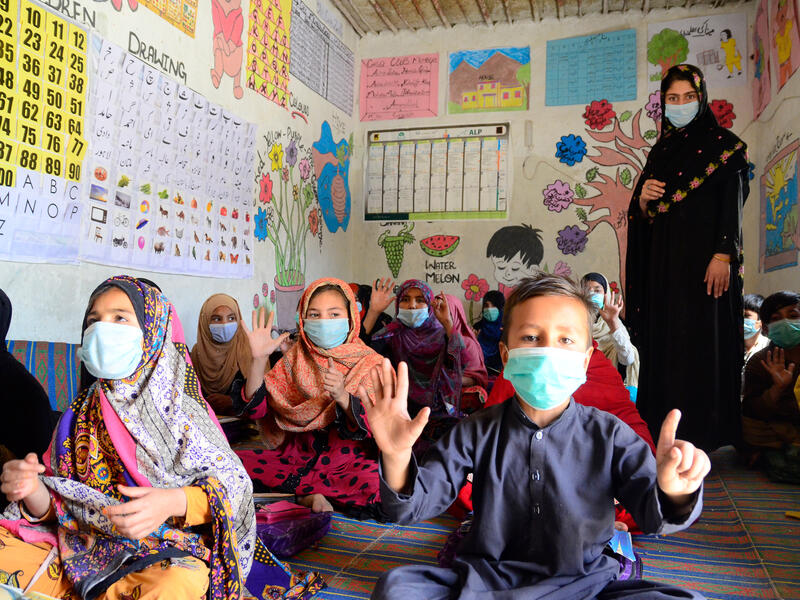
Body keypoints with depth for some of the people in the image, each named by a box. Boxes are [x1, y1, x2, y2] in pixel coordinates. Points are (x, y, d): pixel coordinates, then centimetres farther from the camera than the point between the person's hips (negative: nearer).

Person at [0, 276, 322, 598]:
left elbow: (233, 481, -11)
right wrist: (32, 490, -13)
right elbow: (59, 508, 10)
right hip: (82, 549, 5)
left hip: (163, 556, -4)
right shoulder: (79, 413, 9)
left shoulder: (178, 410, -5)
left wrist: (173, 501, -28)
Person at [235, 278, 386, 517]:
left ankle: (309, 492, -11)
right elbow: (256, 408, 0)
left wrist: (342, 396, -33)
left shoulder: (370, 363, -2)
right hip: (298, 455, 4)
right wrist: (258, 359, -14)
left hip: (349, 461, -3)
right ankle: (312, 491, -9)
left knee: (380, 487, -35)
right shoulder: (295, 357, 9)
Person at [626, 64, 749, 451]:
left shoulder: (723, 144, 3)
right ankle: (663, 429, 9)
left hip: (704, 258, -5)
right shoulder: (661, 150, 18)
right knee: (663, 339, 3)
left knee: (702, 339, -7)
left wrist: (723, 255, -18)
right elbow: (643, 215, 16)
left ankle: (703, 430, 0)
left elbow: (732, 205, -7)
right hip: (664, 260, 5)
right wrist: (644, 198, -7)